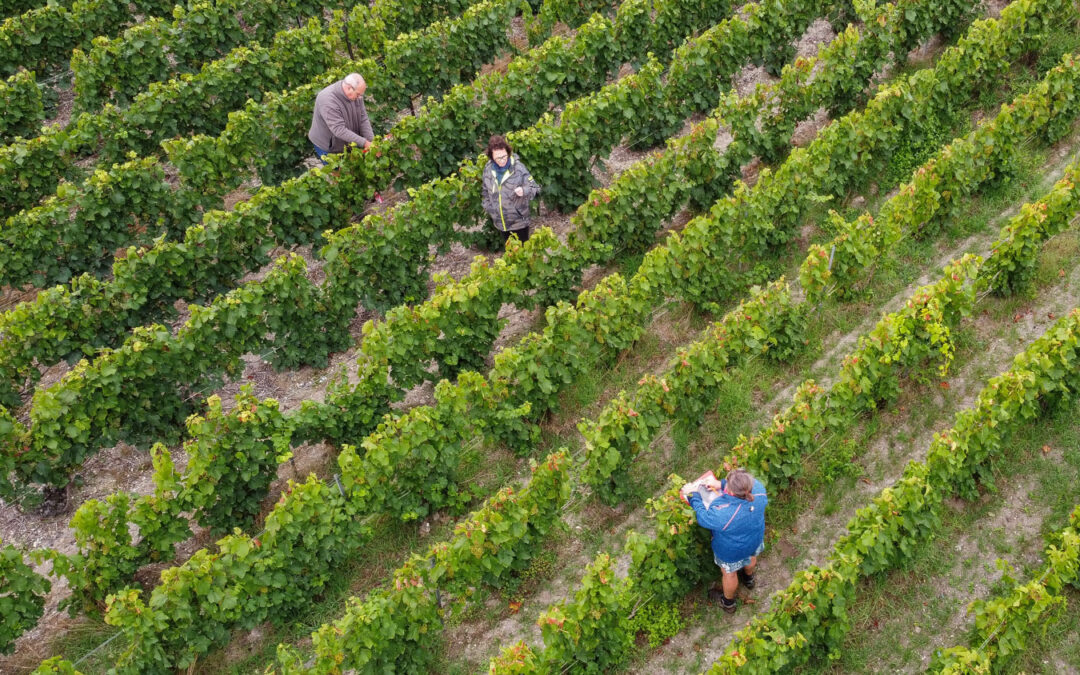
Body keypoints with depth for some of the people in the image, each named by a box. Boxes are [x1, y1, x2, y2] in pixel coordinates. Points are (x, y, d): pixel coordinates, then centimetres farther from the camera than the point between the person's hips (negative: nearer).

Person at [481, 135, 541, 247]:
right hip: (499, 222, 4)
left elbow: (535, 189, -17)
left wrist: (524, 191, -37)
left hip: (519, 221, -4)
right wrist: (488, 207, 6)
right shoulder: (488, 168, -5)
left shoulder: (518, 168, -20)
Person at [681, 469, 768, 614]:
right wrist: (721, 484, -11)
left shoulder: (722, 514, -46)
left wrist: (693, 495, -10)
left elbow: (703, 518, -24)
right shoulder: (758, 490, -34)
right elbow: (745, 486, -9)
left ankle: (728, 603, 56)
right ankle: (748, 579, 72)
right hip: (754, 541, 5)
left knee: (729, 573, 27)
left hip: (731, 550, -5)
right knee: (751, 558, 38)